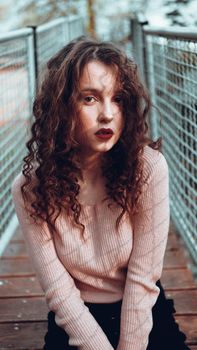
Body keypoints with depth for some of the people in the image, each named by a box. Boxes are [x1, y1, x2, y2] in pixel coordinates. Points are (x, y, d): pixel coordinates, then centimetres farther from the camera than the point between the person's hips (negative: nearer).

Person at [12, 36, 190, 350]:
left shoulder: (149, 167, -17)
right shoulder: (30, 188, -14)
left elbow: (143, 279, -15)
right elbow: (58, 291, -14)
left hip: (143, 317, 0)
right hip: (76, 324, 0)